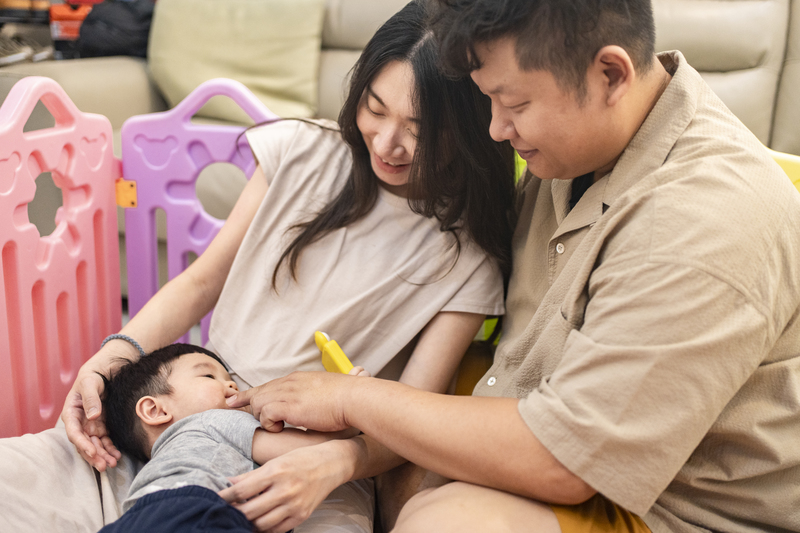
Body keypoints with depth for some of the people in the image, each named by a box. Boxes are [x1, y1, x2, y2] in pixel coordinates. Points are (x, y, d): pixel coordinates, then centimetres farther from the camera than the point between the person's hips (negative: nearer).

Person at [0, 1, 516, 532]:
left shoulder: (470, 258, -4)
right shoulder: (303, 151, 4)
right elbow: (200, 283, 10)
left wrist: (337, 462, -29)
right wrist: (114, 355, -7)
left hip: (313, 473, -1)